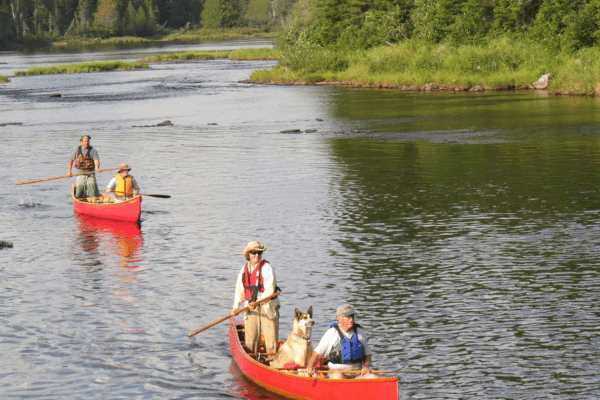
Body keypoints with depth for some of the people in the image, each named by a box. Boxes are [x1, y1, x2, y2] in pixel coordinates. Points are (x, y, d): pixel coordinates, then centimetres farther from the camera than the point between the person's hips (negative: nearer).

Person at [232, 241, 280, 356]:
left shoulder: (266, 268, -8)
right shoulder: (244, 270, 11)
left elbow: (270, 289, -16)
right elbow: (240, 289, 17)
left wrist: (258, 301, -25)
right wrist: (236, 306, 10)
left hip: (267, 306, -5)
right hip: (251, 306, 5)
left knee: (270, 331, -6)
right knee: (250, 331, 6)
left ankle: (272, 354, -1)